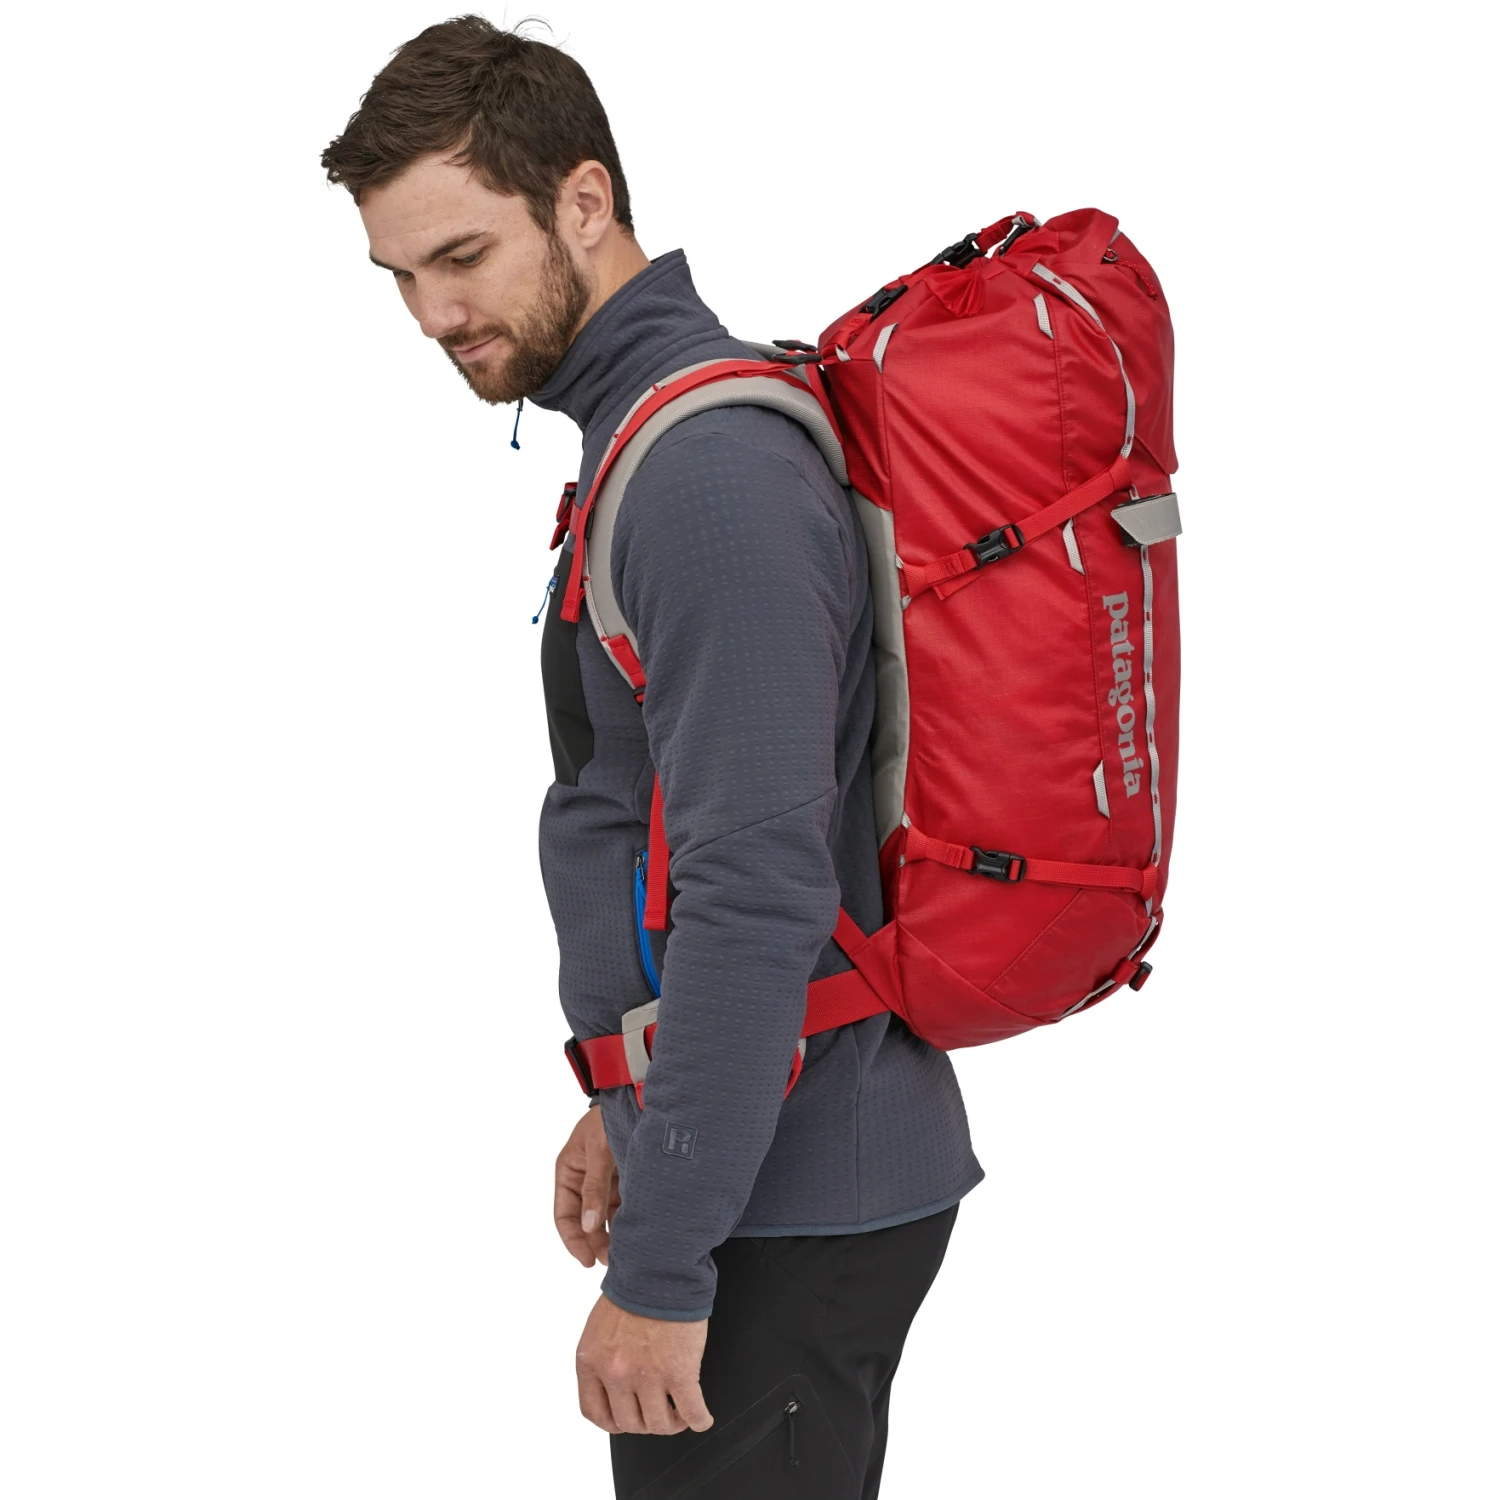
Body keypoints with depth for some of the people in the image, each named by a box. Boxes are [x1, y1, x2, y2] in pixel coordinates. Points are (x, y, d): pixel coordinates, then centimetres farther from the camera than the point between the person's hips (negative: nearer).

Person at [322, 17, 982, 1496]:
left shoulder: (710, 471, -20)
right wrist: (631, 1109, 25)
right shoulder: (656, 430, 13)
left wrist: (661, 1267, -22)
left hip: (788, 1204, -10)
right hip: (817, 1173, 10)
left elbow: (757, 901, -25)